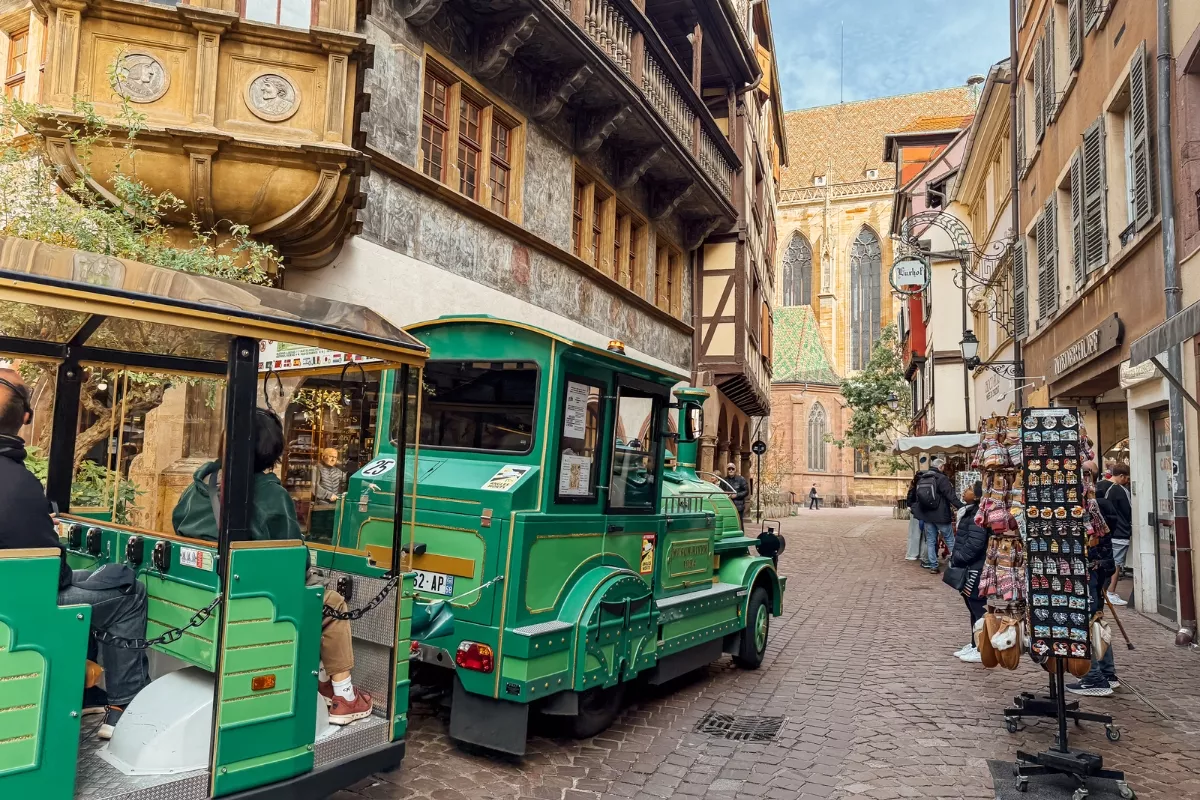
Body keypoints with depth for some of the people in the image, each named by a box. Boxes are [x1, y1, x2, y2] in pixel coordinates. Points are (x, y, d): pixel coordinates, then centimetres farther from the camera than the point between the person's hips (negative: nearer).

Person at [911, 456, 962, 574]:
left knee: (930, 541, 9)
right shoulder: (942, 478, -12)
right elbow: (951, 496, -17)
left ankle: (933, 566, 9)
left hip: (926, 515, 6)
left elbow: (917, 497, 19)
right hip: (941, 515, -6)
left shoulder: (921, 479, 10)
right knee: (950, 540, 6)